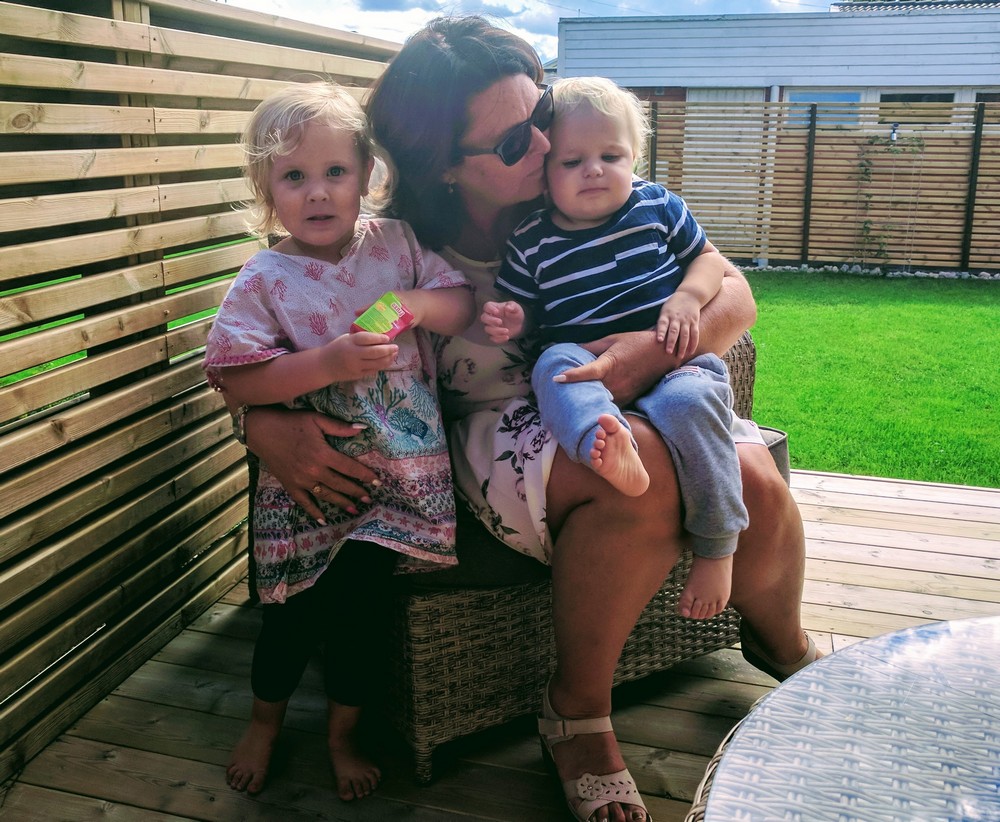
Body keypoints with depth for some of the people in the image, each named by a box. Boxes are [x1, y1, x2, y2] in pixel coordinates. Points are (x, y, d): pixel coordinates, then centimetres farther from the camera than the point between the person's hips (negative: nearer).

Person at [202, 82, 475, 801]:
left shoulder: (396, 243, 3)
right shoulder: (265, 281, -5)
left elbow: (466, 304, 3)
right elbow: (235, 379, -11)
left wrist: (417, 304, -18)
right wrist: (328, 364, -22)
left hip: (405, 467, 1)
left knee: (357, 587, -8)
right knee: (295, 600, 2)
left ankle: (344, 730, 20)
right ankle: (267, 716, 34)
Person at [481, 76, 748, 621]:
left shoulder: (657, 206, 10)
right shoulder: (531, 242, 9)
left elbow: (709, 259, 16)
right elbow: (523, 305, 15)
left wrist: (687, 298, -5)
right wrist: (511, 321, -9)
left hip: (672, 360, 0)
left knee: (689, 402, -33)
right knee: (554, 362, -31)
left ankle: (715, 546, -24)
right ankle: (604, 442, -62)